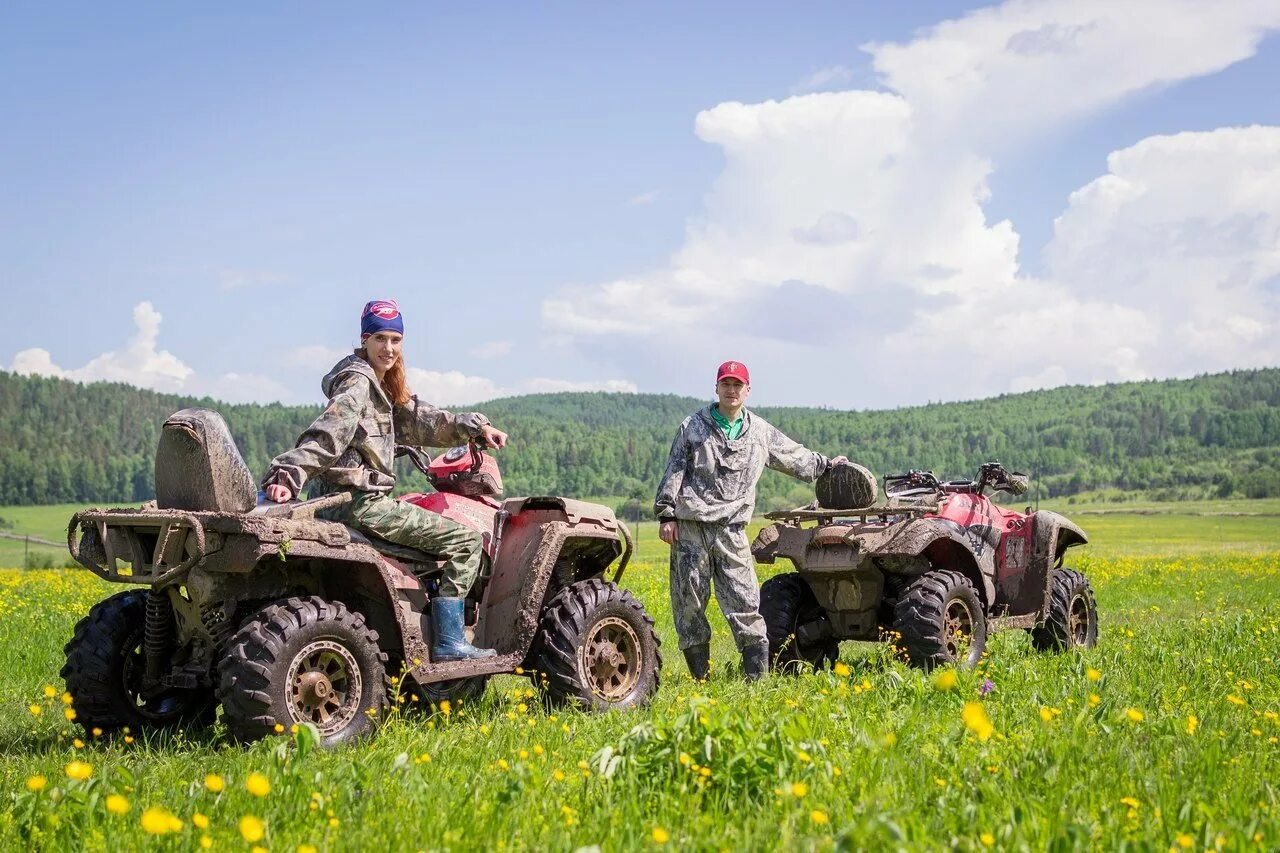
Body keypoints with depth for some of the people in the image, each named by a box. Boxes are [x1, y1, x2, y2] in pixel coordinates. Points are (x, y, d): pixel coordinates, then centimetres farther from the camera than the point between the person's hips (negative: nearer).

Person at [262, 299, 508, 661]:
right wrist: (288, 475, -36)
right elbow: (325, 434, -25)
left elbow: (418, 420, 21)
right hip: (359, 502, -11)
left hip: (343, 500, 11)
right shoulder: (358, 381, -11)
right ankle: (449, 643, -4)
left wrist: (477, 426, 13)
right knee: (464, 540, -7)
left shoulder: (381, 387, 19)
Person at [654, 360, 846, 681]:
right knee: (689, 603, 1)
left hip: (731, 530, 1)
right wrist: (666, 515, -2)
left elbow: (796, 458, 29)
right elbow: (674, 473, 4)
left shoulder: (761, 432, 13)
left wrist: (826, 465, 33)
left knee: (745, 604, -6)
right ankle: (700, 677, 10)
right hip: (690, 527, -1)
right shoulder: (693, 426, 7)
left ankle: (758, 676, -2)